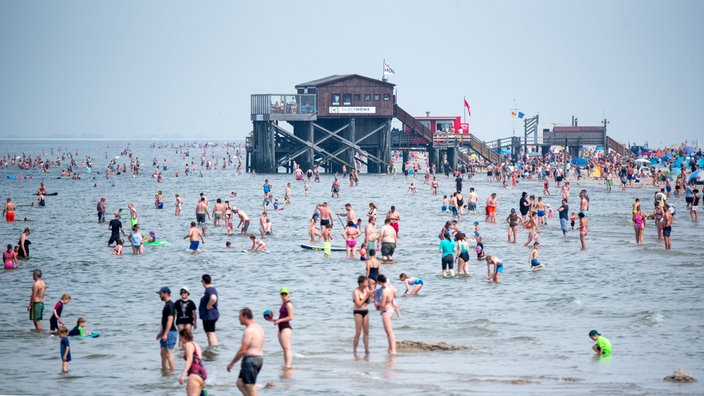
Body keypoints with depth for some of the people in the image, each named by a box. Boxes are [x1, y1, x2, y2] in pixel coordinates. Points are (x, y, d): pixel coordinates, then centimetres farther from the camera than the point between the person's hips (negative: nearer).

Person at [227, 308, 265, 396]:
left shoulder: (249, 330, -16)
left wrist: (232, 363, -10)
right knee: (240, 383, 15)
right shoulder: (258, 327, 15)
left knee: (250, 387, -5)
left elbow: (243, 350, -18)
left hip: (250, 359, -10)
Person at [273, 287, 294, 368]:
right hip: (281, 328, 11)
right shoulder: (284, 304, 19)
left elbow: (290, 317, -18)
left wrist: (279, 320, -18)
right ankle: (285, 366, 17)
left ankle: (288, 366, -17)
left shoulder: (288, 304, -11)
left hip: (286, 328, -11)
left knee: (287, 349, -13)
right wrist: (275, 320, 15)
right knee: (285, 350, 13)